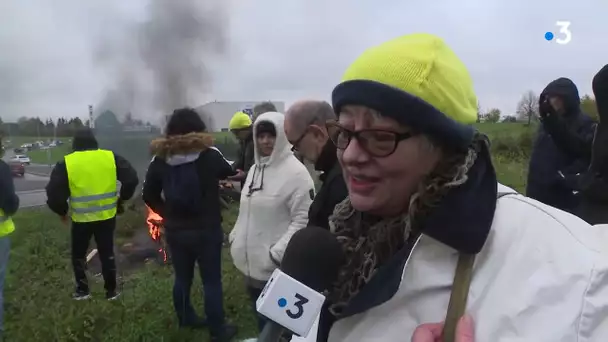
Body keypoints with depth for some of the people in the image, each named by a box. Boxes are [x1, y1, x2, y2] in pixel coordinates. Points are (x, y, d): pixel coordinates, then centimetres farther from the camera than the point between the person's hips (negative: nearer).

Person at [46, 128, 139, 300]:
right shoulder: (110, 157, -2)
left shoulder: (66, 163, -6)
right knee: (107, 253, 14)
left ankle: (82, 290, 24)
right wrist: (122, 199, 9)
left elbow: (54, 193, -8)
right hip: (107, 216, 2)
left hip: (81, 219, -1)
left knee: (78, 254, 20)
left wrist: (62, 211, 9)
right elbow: (132, 179, -4)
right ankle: (111, 290, 21)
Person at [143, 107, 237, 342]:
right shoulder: (209, 156, -14)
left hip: (175, 231, 4)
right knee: (212, 281, 7)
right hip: (206, 230, -4)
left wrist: (167, 213, 11)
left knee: (182, 278, 19)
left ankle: (186, 319, 37)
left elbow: (149, 195, 3)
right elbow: (229, 173, 7)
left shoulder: (161, 159, -5)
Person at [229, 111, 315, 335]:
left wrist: (277, 253, -21)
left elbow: (304, 219, -19)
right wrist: (236, 237, 9)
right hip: (250, 263, 8)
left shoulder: (296, 172, -16)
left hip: (276, 268, -7)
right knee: (261, 320, 23)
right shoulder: (255, 168, 10)